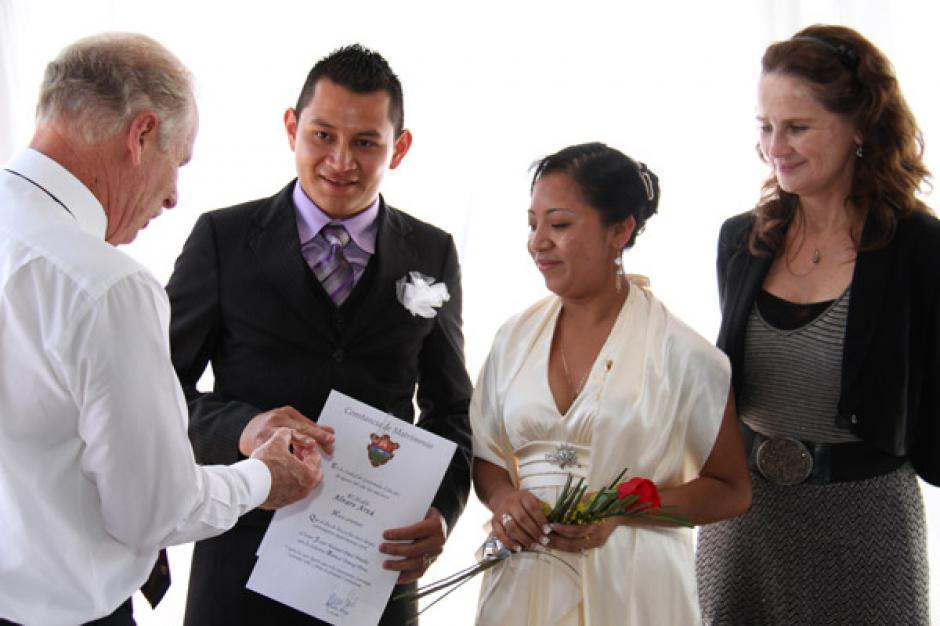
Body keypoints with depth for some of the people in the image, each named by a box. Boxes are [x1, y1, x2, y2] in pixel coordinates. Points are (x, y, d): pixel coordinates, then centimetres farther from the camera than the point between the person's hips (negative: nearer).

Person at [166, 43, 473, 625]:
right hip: (244, 553, -1)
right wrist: (238, 426, -20)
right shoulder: (224, 238, -2)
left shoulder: (432, 254, 5)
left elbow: (449, 407, 9)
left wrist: (442, 510, -9)